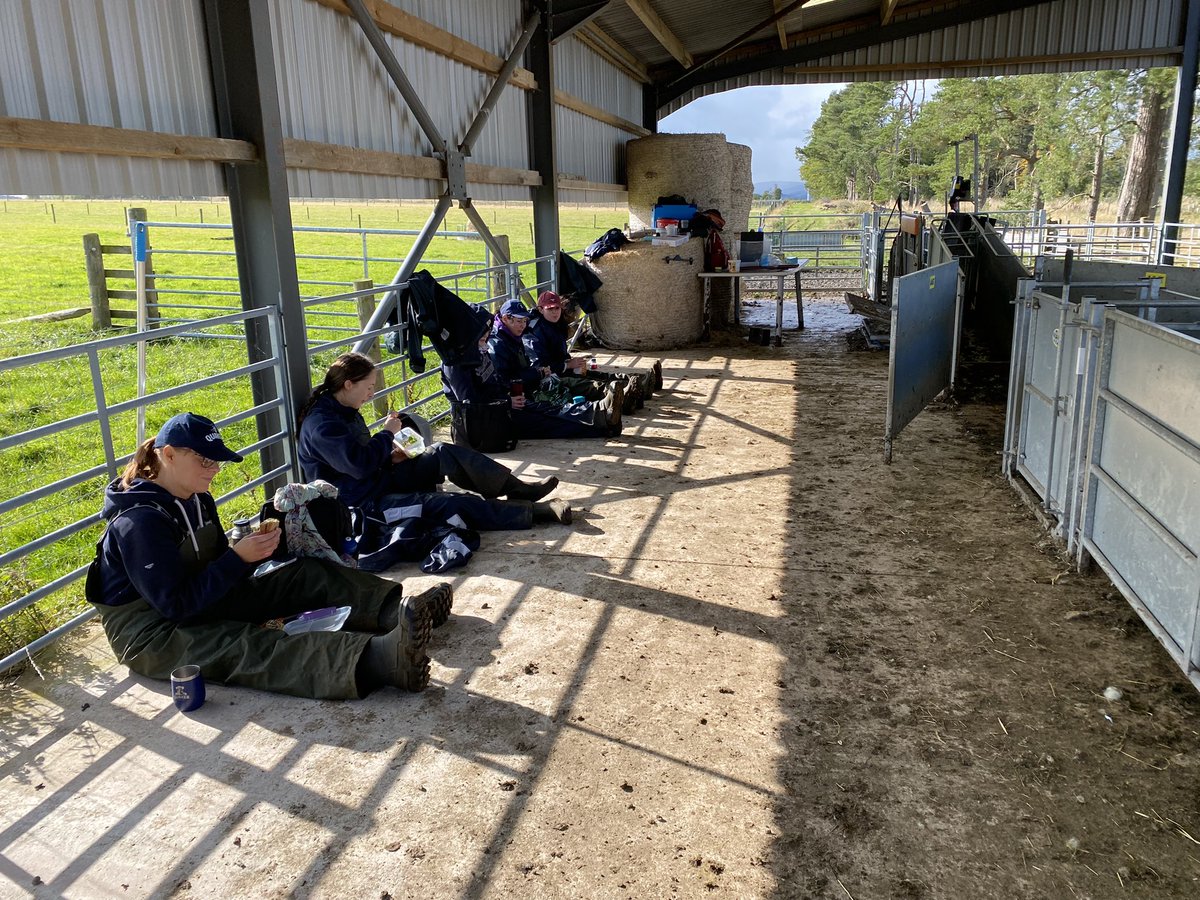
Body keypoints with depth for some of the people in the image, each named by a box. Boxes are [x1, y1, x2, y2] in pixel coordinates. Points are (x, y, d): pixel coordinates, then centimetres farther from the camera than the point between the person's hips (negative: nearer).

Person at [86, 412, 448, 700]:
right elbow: (176, 605, -26)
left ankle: (394, 609, -26)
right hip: (151, 633, -10)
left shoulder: (196, 498, 4)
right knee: (249, 647, -36)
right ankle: (381, 658, -61)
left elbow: (216, 568, 9)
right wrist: (239, 558, -27)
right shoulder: (140, 522, -23)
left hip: (200, 601, 10)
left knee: (305, 576, -6)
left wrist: (251, 551, -12)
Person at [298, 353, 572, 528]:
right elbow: (359, 465, -29)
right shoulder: (321, 425, -21)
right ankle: (534, 512, -19)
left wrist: (389, 457, 1)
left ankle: (518, 489, -9)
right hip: (366, 503, -10)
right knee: (455, 504, -22)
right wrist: (387, 433, -14)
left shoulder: (345, 411, 11)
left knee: (442, 453, -8)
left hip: (382, 478, 10)